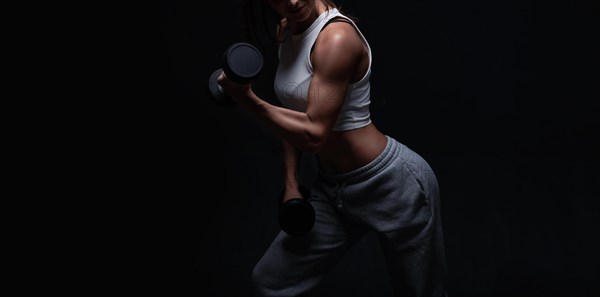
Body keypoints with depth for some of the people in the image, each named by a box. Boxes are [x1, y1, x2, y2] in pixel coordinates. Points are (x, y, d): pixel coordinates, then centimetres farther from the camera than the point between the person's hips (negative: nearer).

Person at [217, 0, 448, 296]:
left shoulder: (337, 38, -24)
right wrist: (291, 185, 7)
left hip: (391, 183, -8)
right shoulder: (284, 31, 2)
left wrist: (247, 100, -23)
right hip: (332, 187, 8)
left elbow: (313, 134, -25)